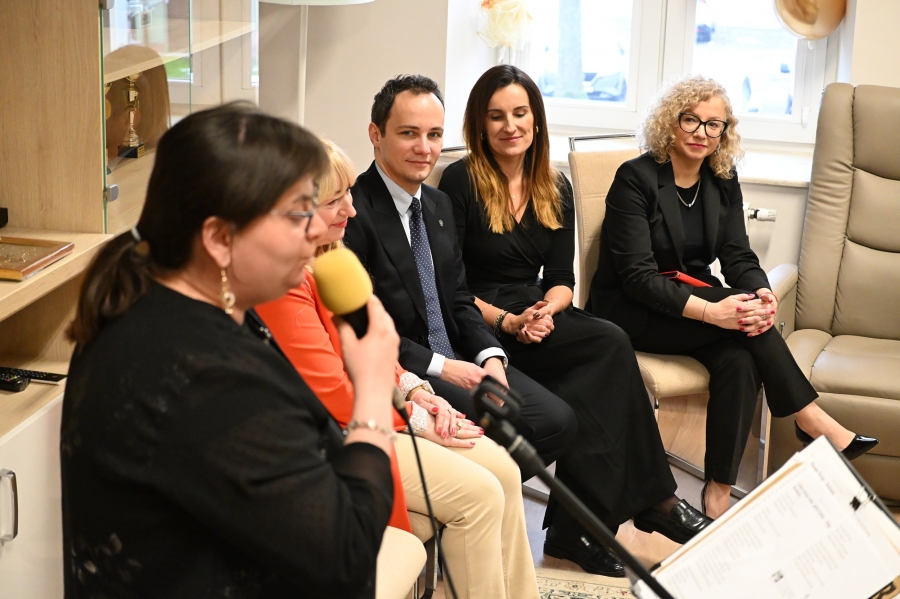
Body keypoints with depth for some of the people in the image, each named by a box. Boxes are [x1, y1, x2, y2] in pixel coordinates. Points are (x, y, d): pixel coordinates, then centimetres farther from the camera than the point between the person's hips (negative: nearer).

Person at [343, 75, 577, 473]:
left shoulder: (439, 205, 14)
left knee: (557, 421, -9)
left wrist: (491, 357, -3)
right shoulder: (353, 212, -13)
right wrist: (440, 366, -16)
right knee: (503, 426, -25)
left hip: (459, 363, 8)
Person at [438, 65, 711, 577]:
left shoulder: (555, 188, 14)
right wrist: (508, 322, -19)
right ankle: (655, 500, -19)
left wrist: (547, 310, -12)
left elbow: (562, 279, 11)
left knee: (592, 380, -29)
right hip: (482, 325, -5)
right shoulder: (461, 182, -3)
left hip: (539, 314, 6)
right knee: (611, 345, -26)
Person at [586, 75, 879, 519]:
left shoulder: (723, 182, 8)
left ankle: (719, 491, -26)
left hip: (697, 297, 5)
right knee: (738, 313, -30)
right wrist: (710, 311, -34)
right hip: (631, 312, -5)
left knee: (739, 360, -29)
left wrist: (763, 295, -24)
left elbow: (739, 256, 2)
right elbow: (637, 276, -20)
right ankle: (812, 420, -20)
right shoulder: (635, 178, -12)